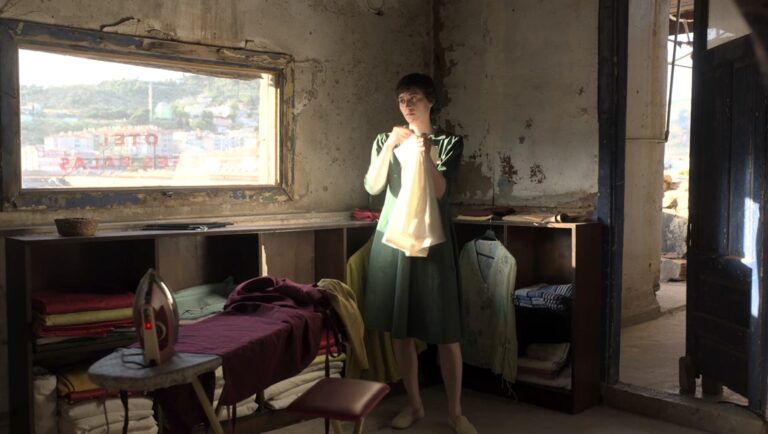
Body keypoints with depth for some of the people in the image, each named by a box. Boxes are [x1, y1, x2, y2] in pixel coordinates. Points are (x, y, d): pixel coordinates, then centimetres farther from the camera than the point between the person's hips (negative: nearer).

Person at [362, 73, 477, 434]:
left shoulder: (449, 142, 2)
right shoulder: (385, 141, 8)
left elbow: (439, 192, -9)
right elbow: (372, 187, -7)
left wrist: (425, 153, -21)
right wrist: (390, 145, -16)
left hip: (432, 239, -2)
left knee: (445, 331, -2)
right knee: (399, 328, 7)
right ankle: (414, 404, 23)